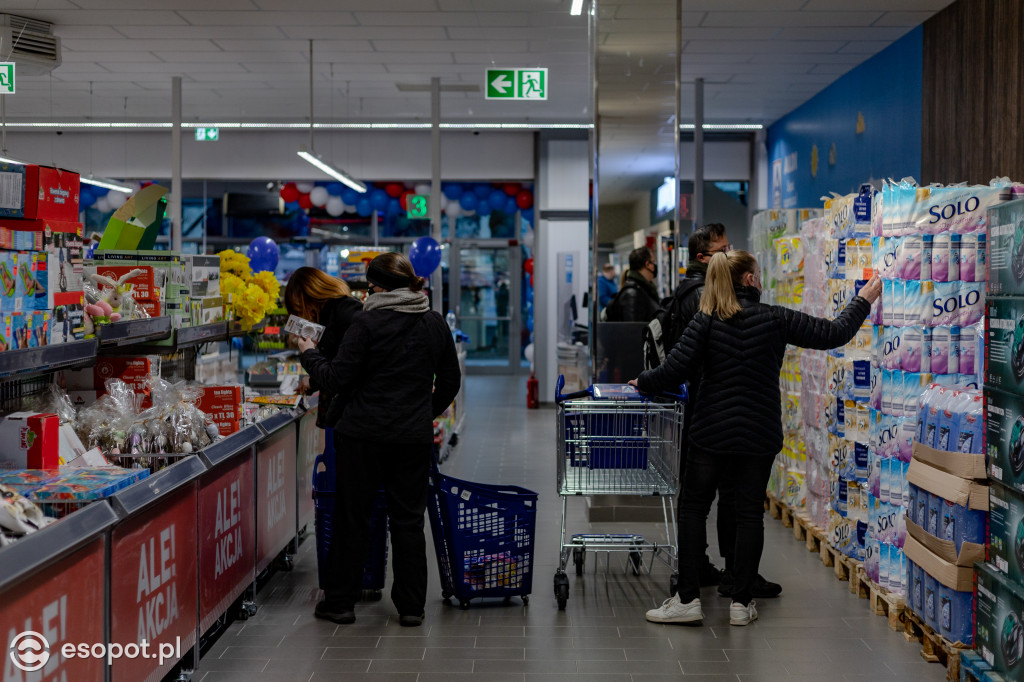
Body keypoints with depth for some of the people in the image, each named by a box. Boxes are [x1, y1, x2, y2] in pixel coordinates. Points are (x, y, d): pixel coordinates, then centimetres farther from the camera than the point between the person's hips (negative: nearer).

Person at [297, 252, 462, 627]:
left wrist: (310, 354, 7)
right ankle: (411, 606, 14)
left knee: (353, 518, 7)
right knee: (408, 519, 11)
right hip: (414, 438, 4)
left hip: (364, 434, -4)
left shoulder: (367, 323, -12)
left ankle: (340, 602, 16)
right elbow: (450, 381, 13)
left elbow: (339, 378, -11)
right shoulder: (436, 324, 5)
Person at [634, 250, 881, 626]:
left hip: (711, 434, -1)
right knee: (750, 513, 9)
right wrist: (862, 301, 17)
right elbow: (833, 333, 2)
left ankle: (688, 599, 5)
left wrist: (643, 382, 5)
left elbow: (675, 370, -13)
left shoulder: (706, 321, -6)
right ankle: (741, 602, 12)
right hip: (759, 436, 1)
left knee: (694, 509, 8)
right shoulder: (776, 319, -3)